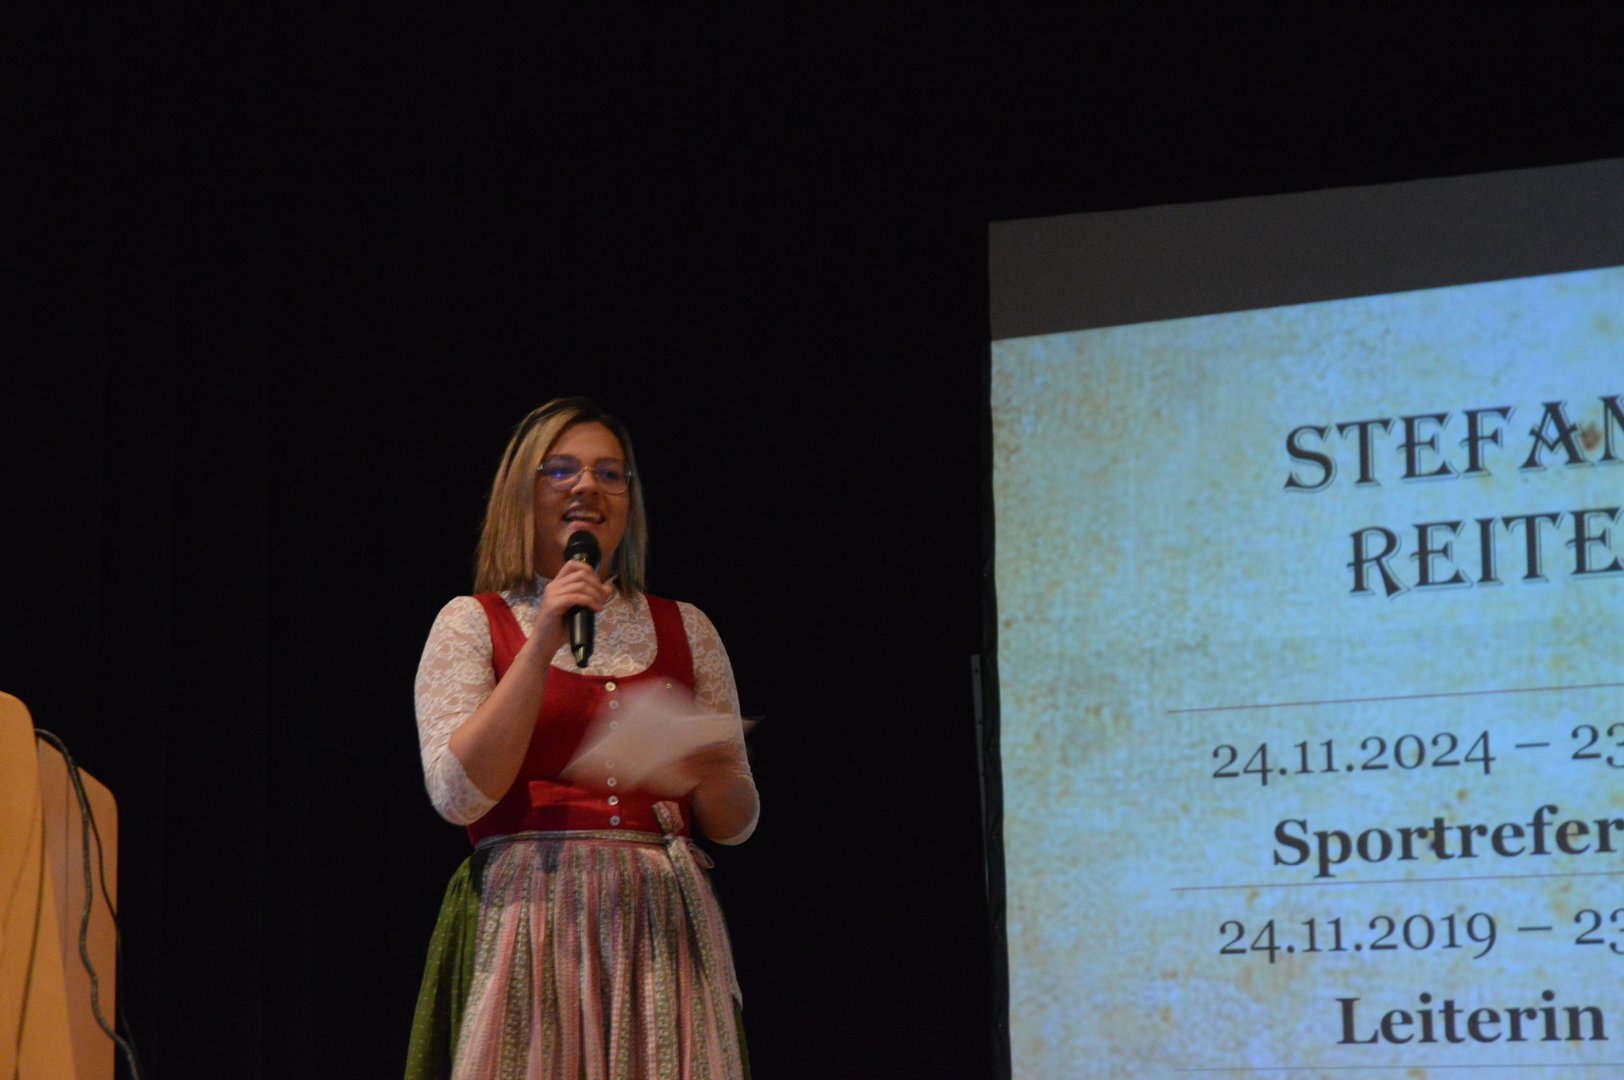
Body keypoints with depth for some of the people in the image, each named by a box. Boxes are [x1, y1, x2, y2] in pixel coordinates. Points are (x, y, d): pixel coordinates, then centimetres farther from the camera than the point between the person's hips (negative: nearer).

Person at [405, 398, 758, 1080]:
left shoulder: (685, 630, 14)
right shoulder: (472, 623, 6)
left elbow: (736, 823, 14)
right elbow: (458, 795, -9)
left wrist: (707, 779, -10)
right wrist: (543, 643, -11)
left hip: (661, 930, 3)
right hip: (531, 929, -3)